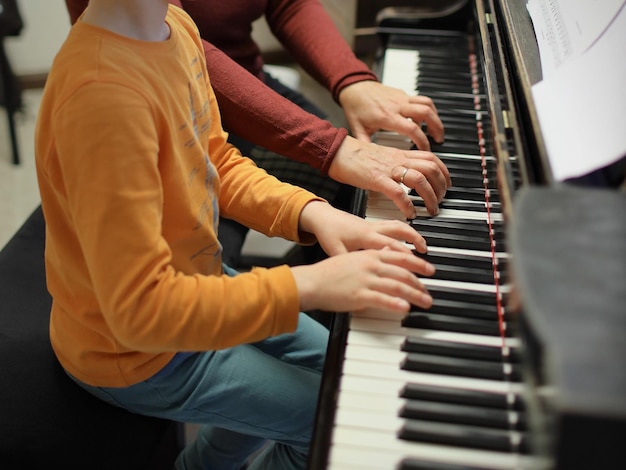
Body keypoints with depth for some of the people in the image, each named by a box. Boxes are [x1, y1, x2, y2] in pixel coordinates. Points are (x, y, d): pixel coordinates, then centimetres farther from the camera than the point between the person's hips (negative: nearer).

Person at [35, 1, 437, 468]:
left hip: (196, 276, 9)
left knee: (337, 365, 25)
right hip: (139, 357, -9)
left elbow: (218, 164, 4)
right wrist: (308, 284, -35)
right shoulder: (102, 97, -37)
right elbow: (141, 310, -37)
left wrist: (313, 213, -13)